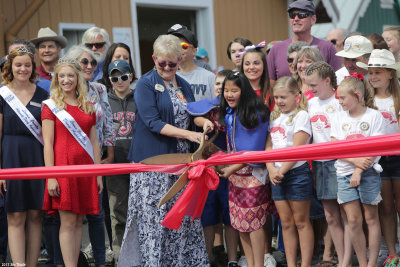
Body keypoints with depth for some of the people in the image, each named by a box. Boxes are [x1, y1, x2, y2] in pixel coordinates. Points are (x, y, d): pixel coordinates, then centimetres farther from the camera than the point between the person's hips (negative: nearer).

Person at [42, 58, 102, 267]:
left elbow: (94, 142, 15)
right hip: (63, 166, -4)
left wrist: (99, 173, 9)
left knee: (79, 222, 5)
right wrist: (50, 177, -13)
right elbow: (48, 143, -5)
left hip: (85, 168, 4)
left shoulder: (88, 107, 14)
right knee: (68, 222, -7)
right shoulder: (51, 106, 1)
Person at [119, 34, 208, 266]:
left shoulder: (183, 86, 15)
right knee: (154, 217, -5)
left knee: (184, 216, 5)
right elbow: (153, 122, -14)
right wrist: (187, 134, -18)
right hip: (153, 161, -6)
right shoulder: (146, 84, -4)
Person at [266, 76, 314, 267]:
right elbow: (268, 146, 10)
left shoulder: (301, 115, -6)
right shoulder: (274, 117, 14)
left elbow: (297, 149, -13)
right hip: (277, 175, 6)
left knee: (301, 222, 0)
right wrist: (271, 169, -5)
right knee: (286, 223, 8)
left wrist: (282, 170, -13)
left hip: (297, 172, -6)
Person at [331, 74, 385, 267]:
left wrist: (359, 170, -15)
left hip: (368, 172, -3)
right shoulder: (338, 118, 8)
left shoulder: (374, 116, -1)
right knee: (353, 220, -1)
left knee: (371, 218, 3)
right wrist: (355, 160, -15)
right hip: (345, 174, 3)